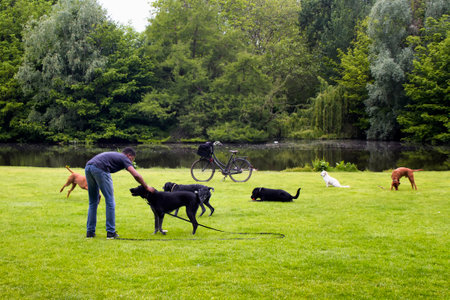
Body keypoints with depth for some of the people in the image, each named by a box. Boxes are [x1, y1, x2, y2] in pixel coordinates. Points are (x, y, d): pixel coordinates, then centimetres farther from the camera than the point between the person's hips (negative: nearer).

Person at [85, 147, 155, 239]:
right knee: (110, 202, 4)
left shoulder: (114, 155, 35)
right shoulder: (124, 158, 14)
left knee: (93, 202, 18)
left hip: (88, 167, 8)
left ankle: (90, 232, 19)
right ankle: (111, 232, 7)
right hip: (99, 169, -8)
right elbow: (136, 175, 0)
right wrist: (147, 187, 12)